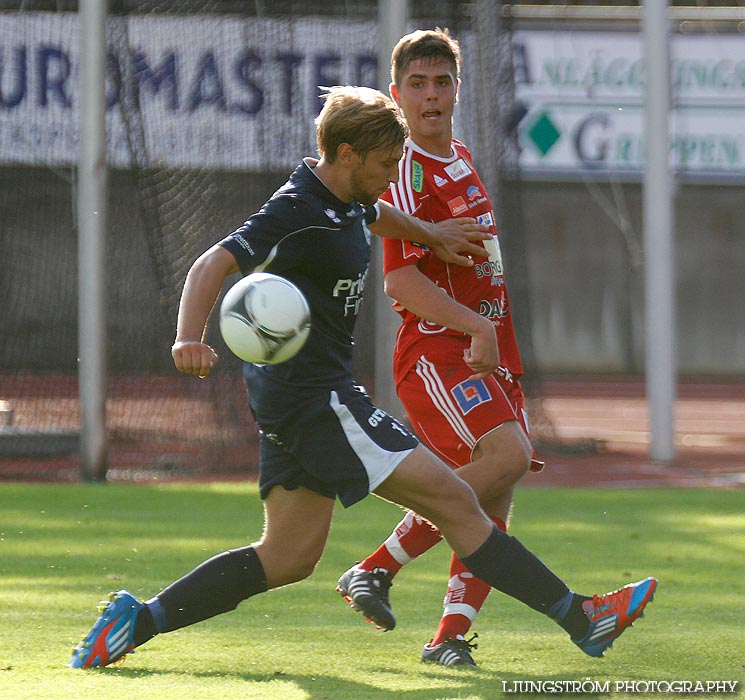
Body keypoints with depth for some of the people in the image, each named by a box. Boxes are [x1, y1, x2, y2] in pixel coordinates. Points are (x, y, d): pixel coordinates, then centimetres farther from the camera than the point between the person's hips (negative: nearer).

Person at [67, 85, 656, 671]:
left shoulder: (350, 202, 11)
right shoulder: (298, 213, -18)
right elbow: (215, 263, -27)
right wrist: (189, 340, -42)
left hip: (296, 397, 11)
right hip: (314, 393, -11)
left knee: (290, 557, 9)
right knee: (452, 499, -9)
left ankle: (138, 620, 7)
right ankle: (579, 618, -7)